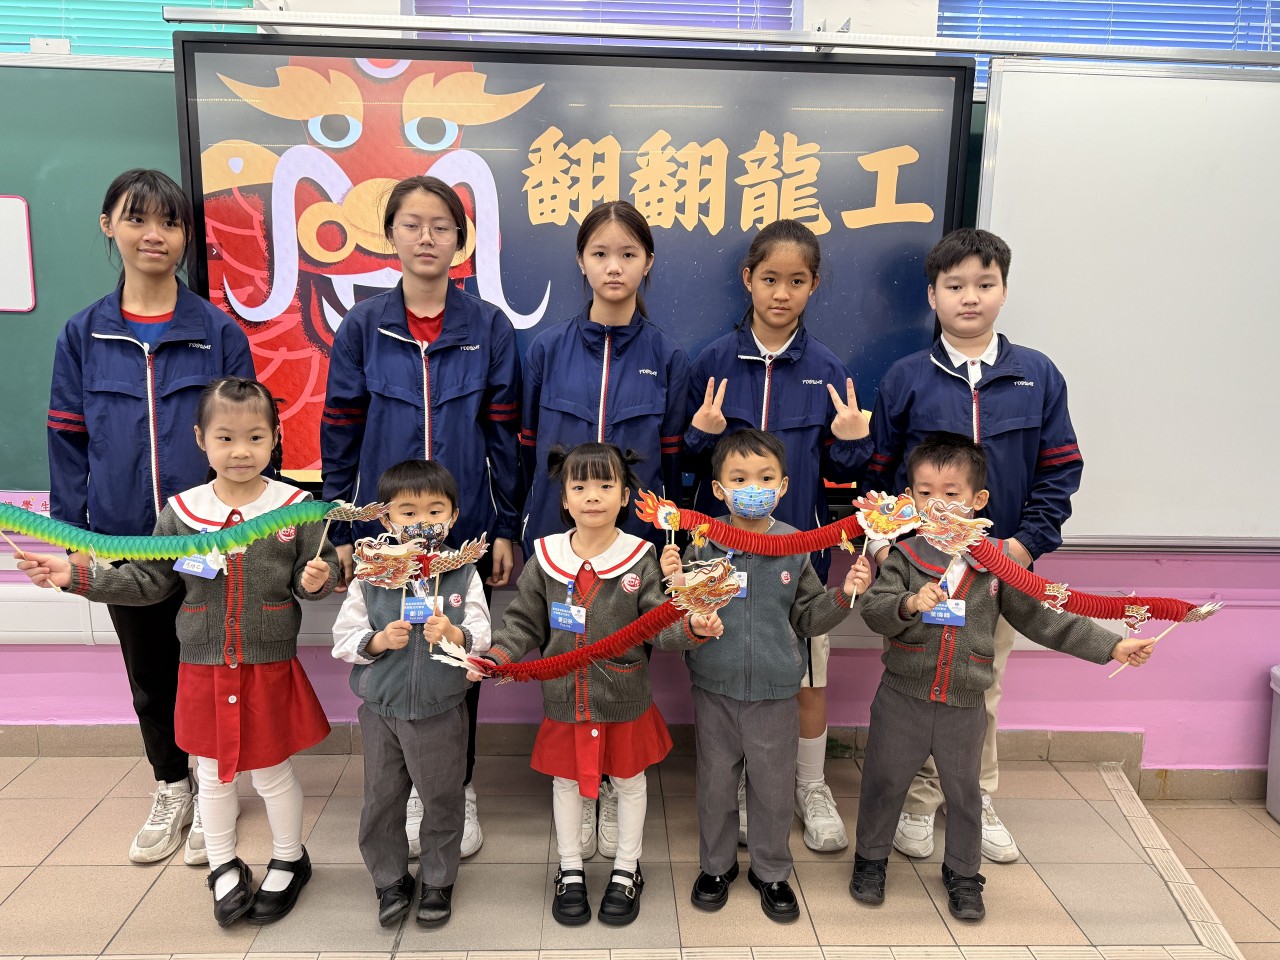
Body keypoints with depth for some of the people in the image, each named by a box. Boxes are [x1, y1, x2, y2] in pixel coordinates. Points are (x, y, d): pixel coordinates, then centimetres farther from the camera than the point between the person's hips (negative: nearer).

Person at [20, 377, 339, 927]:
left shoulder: (297, 507, -9)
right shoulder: (181, 512, -2)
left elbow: (317, 573, -4)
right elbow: (149, 582, 4)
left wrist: (316, 580, -26)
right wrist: (77, 576, -5)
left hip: (270, 669, -2)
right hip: (203, 670, 3)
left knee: (272, 774, 13)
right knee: (212, 775, 17)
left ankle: (288, 861, 37)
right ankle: (224, 868, 40)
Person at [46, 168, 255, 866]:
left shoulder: (219, 332, -4)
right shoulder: (83, 337, 2)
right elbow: (68, 444, 5)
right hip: (124, 544, 3)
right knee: (148, 673, 16)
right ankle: (170, 791, 37)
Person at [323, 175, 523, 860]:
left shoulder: (488, 328, -1)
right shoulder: (363, 328, 0)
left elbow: (505, 434, 0)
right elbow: (339, 436, 2)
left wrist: (507, 529, -1)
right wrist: (340, 532, 1)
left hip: (467, 528, 0)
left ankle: (458, 791, 30)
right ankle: (410, 790, 31)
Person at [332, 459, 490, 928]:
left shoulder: (463, 575, -7)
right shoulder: (370, 575, -5)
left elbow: (483, 640, -7)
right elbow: (343, 639, -2)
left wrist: (454, 635, -27)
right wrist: (379, 640, -20)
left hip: (441, 710, -1)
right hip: (381, 709, 1)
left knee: (441, 801, 12)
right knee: (381, 801, 15)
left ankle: (438, 881, 34)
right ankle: (390, 881, 37)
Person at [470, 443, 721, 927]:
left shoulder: (640, 559, -12)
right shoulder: (545, 557, -7)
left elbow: (660, 624, -15)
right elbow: (524, 622, 0)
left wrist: (692, 627, -34)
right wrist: (496, 655, -15)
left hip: (625, 697, -1)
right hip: (564, 697, 2)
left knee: (629, 779, 16)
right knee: (565, 780, 17)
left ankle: (626, 869, 39)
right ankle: (570, 870, 39)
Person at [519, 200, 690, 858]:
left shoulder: (667, 358, -1)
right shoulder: (548, 349, 0)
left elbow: (672, 461, 4)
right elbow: (528, 449, 7)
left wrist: (667, 534, 1)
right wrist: (539, 513, 9)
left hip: (635, 543, 0)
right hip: (557, 538, 1)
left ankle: (616, 795, 31)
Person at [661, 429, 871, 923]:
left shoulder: (795, 548, -5)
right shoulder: (702, 546, -10)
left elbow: (808, 618, 3)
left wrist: (844, 595, -12)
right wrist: (674, 584, -24)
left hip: (775, 691, 1)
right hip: (715, 689, 0)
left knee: (773, 786, 14)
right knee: (716, 783, 16)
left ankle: (772, 872, 36)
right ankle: (716, 865, 38)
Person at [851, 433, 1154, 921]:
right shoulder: (904, 556, -8)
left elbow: (1041, 618, 3)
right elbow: (873, 610, -15)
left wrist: (1112, 646, 0)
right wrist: (909, 603, -36)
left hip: (965, 707, 2)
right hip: (903, 699, -1)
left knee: (964, 792, 17)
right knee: (884, 783, 12)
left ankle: (963, 873, 38)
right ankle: (870, 858, 35)